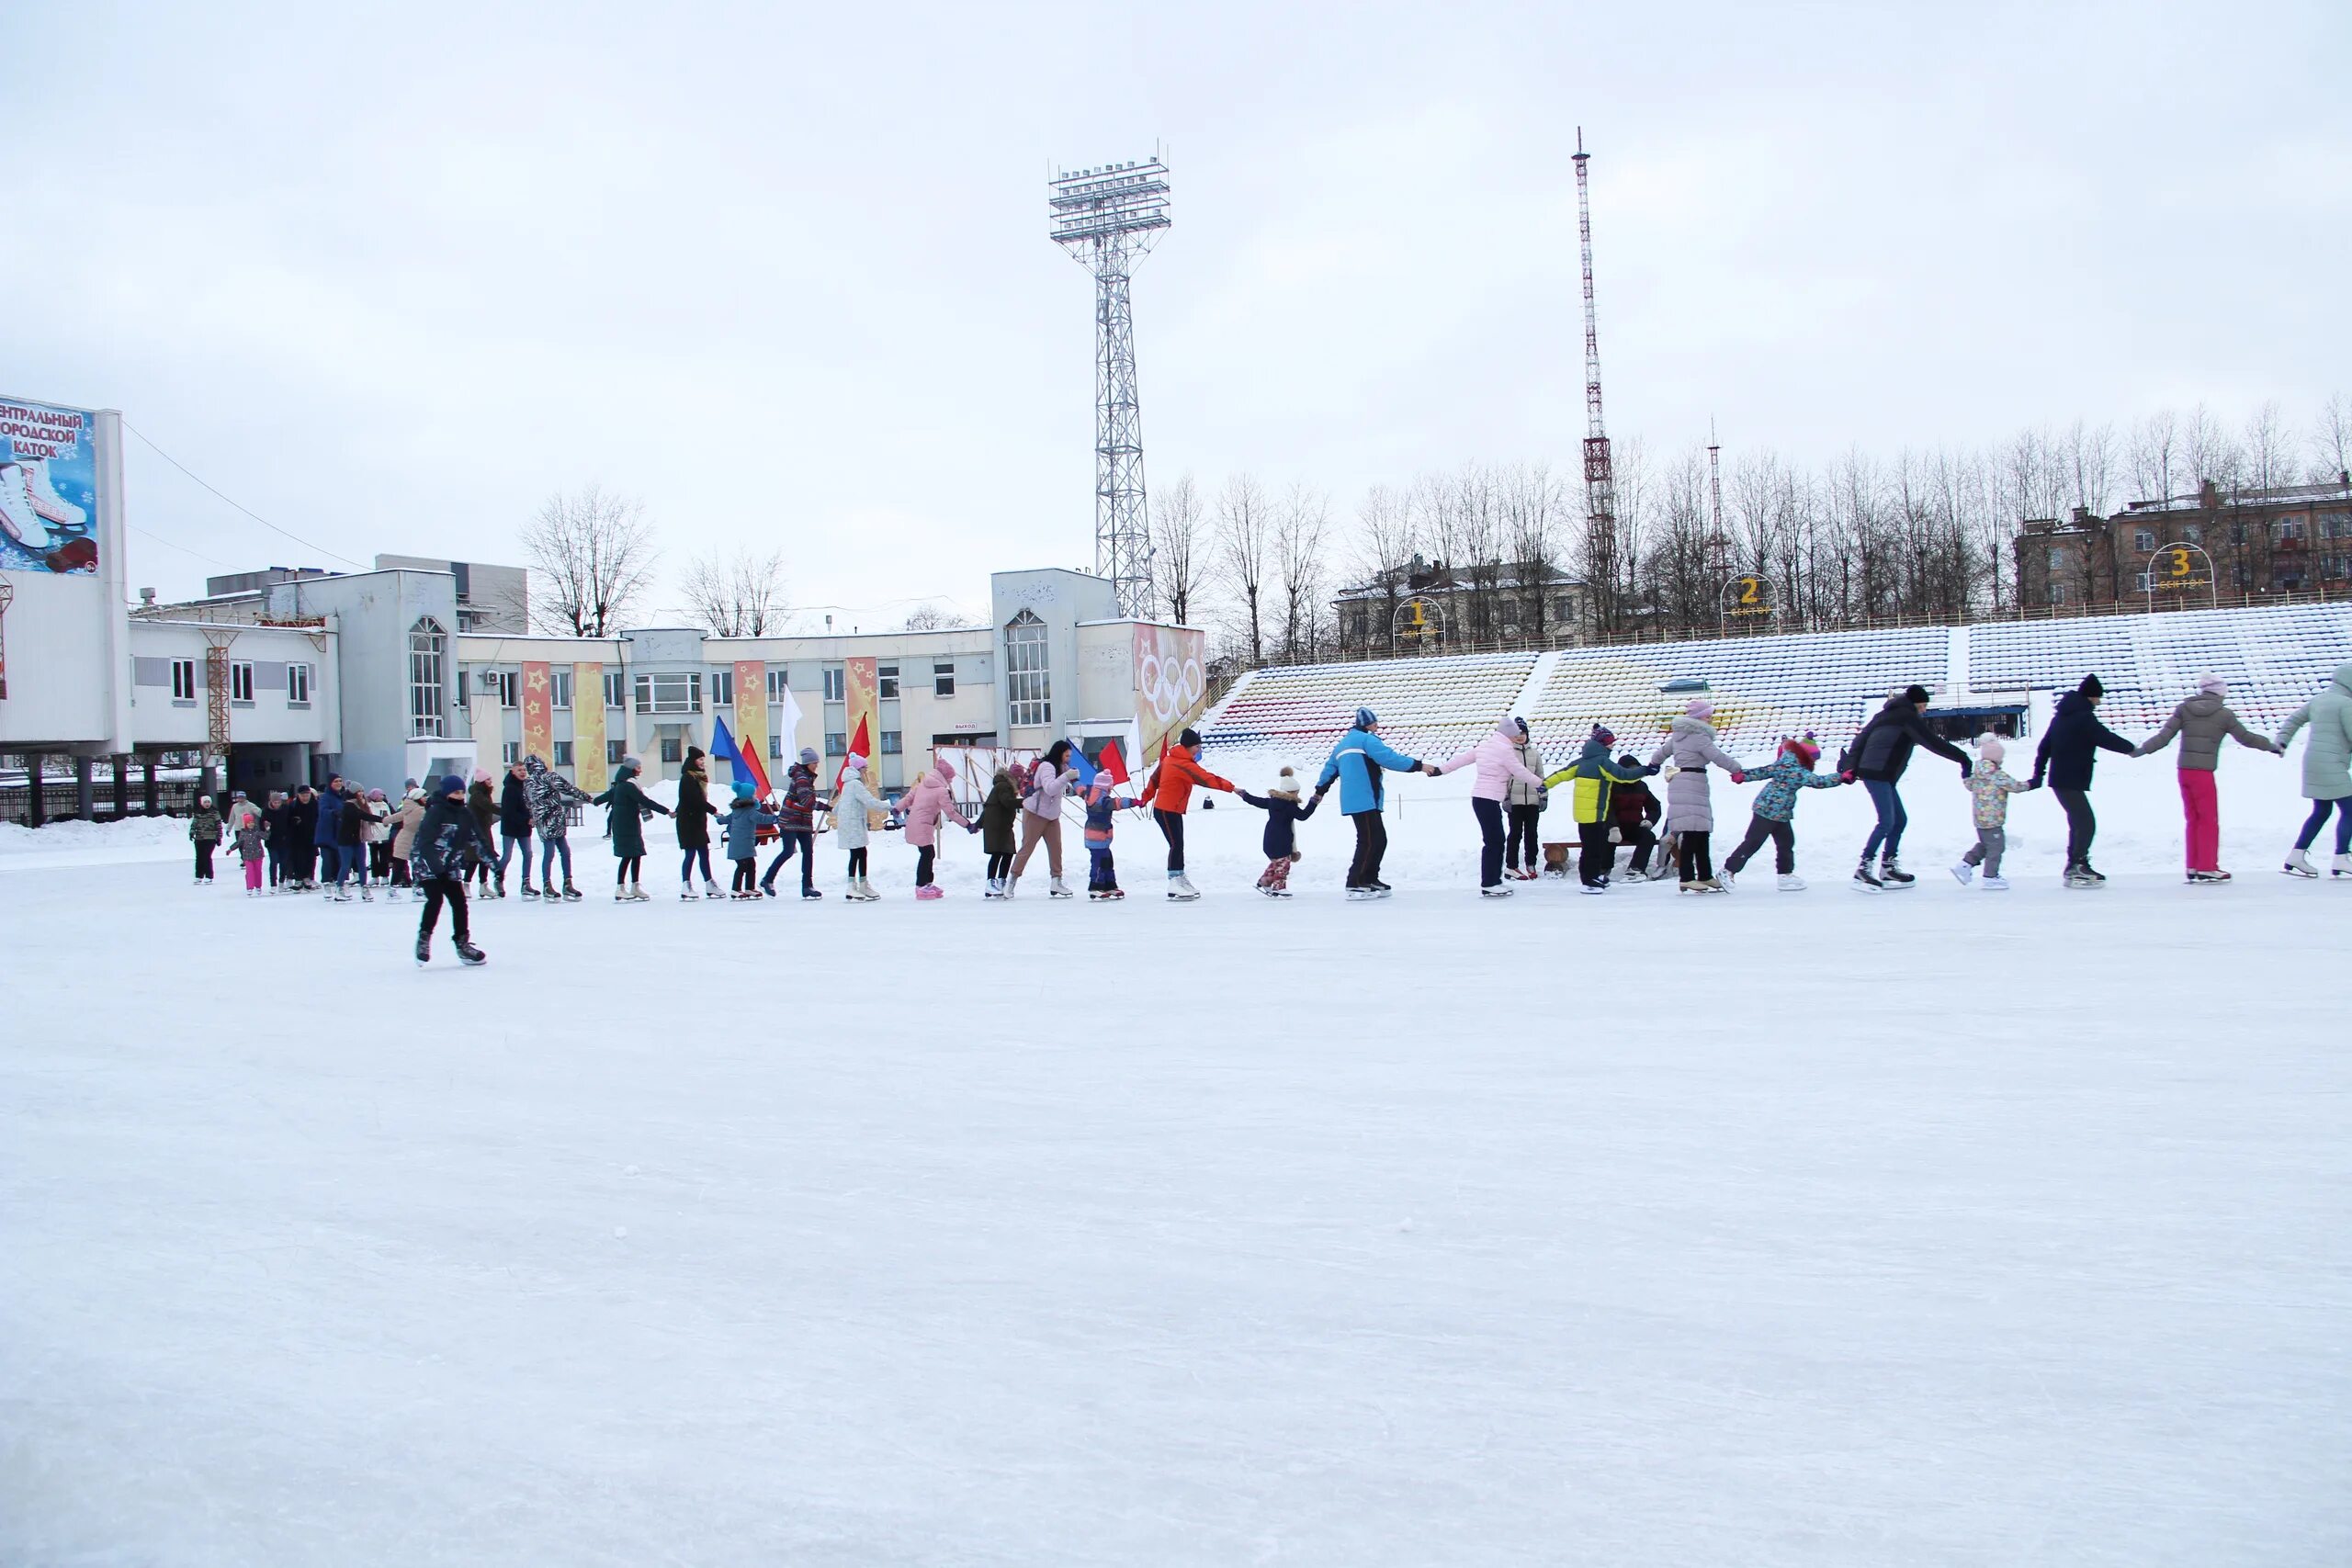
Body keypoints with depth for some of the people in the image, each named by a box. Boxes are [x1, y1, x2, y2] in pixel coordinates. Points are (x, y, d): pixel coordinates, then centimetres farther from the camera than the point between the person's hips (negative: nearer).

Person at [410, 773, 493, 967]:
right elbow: (425, 842, -25)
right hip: (426, 862, -6)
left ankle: (462, 944, 8)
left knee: (459, 901, 0)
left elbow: (479, 839, 10)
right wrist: (437, 866, -35)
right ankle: (423, 939, -6)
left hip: (450, 866, 6)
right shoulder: (435, 812, -15)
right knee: (436, 899, -20)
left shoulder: (466, 814, 6)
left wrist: (492, 861, 2)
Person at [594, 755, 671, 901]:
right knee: (628, 856, -7)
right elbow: (645, 801, -23)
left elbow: (609, 794, 30)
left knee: (636, 855, 9)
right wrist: (666, 811, -24)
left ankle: (635, 887, 13)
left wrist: (595, 801, 52)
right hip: (626, 827, -9)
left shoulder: (621, 784, 13)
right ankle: (620, 890, -4)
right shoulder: (628, 785, -17)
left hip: (629, 826, 9)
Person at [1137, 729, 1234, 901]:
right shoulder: (1184, 765, -20)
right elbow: (1206, 778, -24)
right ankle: (1174, 882, -16)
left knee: (1178, 845, 13)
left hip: (1173, 811, 10)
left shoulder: (1169, 759, 10)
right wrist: (1230, 787, -23)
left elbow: (1155, 778, 17)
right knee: (1176, 845, -13)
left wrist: (1146, 797, 25)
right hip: (1166, 811, -10)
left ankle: (1180, 878, 18)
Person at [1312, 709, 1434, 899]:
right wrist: (1419, 766, -12)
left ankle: (1370, 880, 17)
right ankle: (1355, 885, -14)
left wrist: (1320, 791, 38)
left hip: (1354, 801, 10)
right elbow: (1390, 758, -15)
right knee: (1369, 841, -10)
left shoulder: (1343, 743, 24)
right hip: (1364, 800, -10)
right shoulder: (1367, 739, -5)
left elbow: (1330, 768, 28)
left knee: (1379, 839, 14)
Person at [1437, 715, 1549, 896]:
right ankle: (1488, 886, -6)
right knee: (1493, 841, -6)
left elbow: (1462, 758, 15)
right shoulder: (1505, 749, -12)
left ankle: (1494, 881, 17)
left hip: (1480, 798, 9)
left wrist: (1440, 769, 22)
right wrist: (1540, 783, 10)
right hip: (1488, 800, -9)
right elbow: (1520, 773, -5)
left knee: (1497, 840, 13)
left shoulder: (1484, 744, 13)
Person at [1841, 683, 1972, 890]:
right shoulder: (1907, 716, -4)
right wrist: (1962, 758, -3)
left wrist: (1850, 767, 11)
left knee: (1900, 820, 13)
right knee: (1886, 822, -14)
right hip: (1878, 774, -10)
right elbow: (1933, 742, -8)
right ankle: (1863, 870, -16)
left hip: (1883, 776, 10)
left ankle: (1888, 868, 15)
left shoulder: (1886, 714, 22)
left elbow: (1861, 739, 17)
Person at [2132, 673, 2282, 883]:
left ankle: (2192, 868, 15)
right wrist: (2273, 746, 22)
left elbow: (2164, 736, 0)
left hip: (2184, 771, 5)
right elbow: (2246, 738, 8)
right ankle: (2206, 868, 4)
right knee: (2209, 820, 4)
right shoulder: (2224, 714, -2)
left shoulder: (2184, 708, 6)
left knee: (2192, 819, 13)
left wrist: (2141, 750, 6)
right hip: (2203, 773, -5)